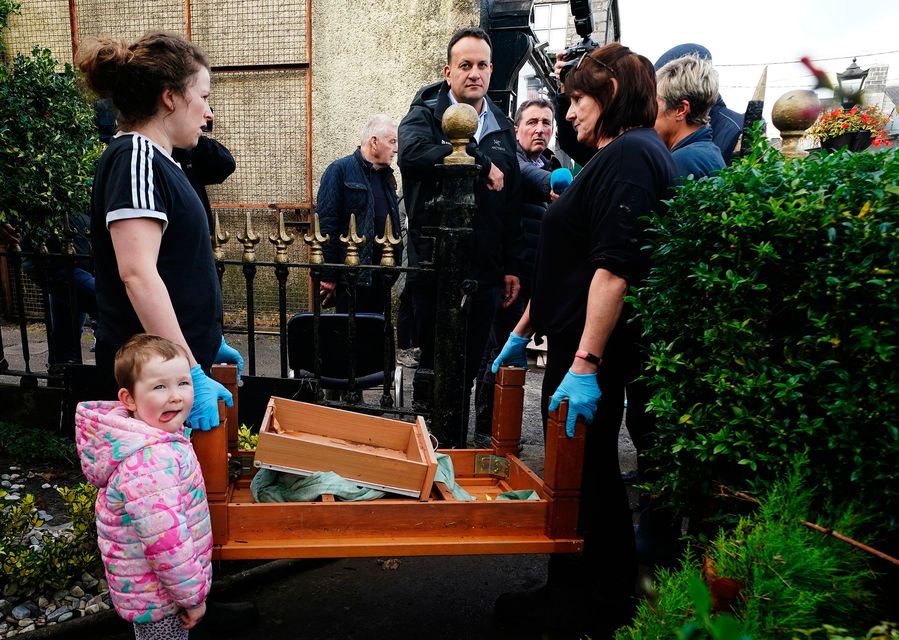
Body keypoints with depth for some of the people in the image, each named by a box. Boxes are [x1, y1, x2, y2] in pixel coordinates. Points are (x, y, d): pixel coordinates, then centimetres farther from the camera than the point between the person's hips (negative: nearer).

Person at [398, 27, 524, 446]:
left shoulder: (502, 127, 13)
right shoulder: (425, 115, -2)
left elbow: (512, 204, 14)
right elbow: (411, 152, -28)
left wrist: (512, 266, 10)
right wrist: (481, 163, -20)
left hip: (486, 270, 4)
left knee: (469, 369, 13)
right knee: (435, 366, 7)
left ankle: (458, 447, 27)